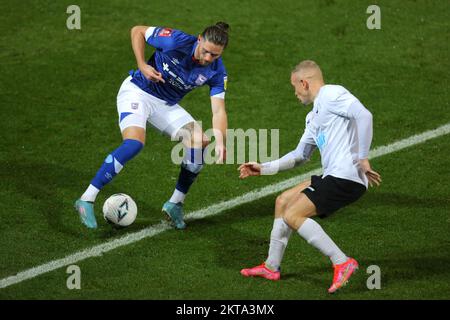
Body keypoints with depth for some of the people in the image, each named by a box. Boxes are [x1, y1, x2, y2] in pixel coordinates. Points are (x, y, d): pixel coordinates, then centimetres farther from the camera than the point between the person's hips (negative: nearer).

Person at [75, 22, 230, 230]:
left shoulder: (216, 72, -14)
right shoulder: (177, 41, -25)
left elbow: (218, 110, -17)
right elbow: (137, 31, -12)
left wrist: (220, 141, -34)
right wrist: (142, 65, -22)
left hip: (167, 105, 5)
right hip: (137, 92, -5)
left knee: (200, 142, -13)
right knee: (134, 143, -30)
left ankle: (175, 204, 4)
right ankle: (86, 200, -27)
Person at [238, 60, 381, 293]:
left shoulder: (332, 94, -6)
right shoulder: (313, 116, 25)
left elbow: (363, 115, -21)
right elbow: (300, 155, 33)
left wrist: (363, 159, -23)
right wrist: (264, 168, 28)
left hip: (346, 177, -10)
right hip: (333, 177, 10)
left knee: (292, 216, -13)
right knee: (283, 201, 17)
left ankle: (342, 263, -15)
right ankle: (271, 267, 24)